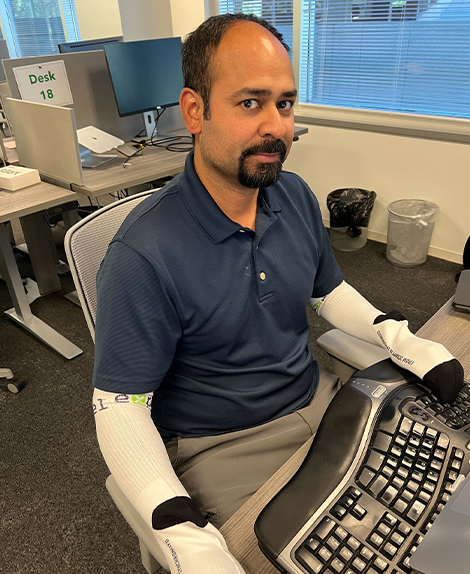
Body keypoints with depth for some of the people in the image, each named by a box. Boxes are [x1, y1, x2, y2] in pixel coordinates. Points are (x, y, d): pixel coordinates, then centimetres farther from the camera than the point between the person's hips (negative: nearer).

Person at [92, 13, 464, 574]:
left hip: (318, 400, 6)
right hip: (220, 445, -5)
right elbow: (119, 406, -20)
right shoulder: (144, 254, -25)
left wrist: (402, 340, -4)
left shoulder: (296, 196, -4)